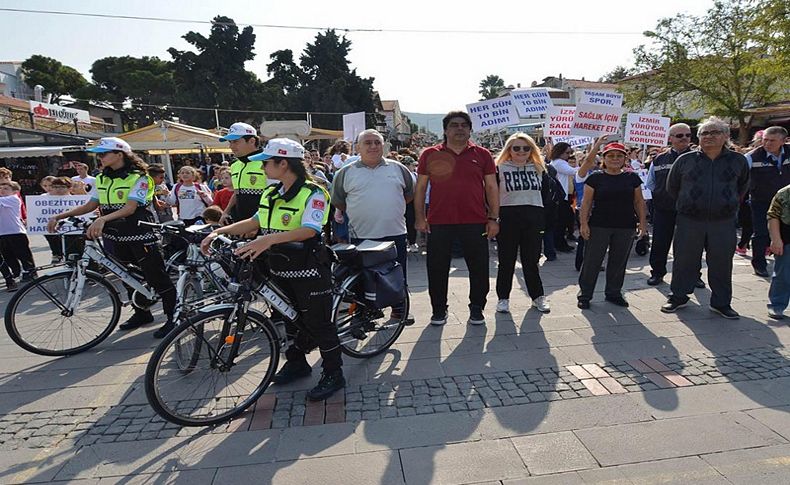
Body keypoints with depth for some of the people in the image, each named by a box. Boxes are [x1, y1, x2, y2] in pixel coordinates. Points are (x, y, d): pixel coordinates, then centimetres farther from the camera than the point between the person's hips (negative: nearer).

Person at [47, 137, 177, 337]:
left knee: (157, 277, -5)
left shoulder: (138, 177, -12)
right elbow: (90, 205, 12)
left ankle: (173, 318, 3)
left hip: (139, 234, -8)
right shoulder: (102, 178, 11)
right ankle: (142, 313, 33)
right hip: (115, 235, 8)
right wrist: (60, 216, 1)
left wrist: (103, 219, -36)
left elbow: (130, 208, -22)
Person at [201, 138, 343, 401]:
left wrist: (269, 239, -40)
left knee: (318, 322, 1)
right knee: (291, 317, 20)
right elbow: (256, 222, 16)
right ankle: (297, 362, 39)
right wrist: (220, 231, 5)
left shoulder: (312, 193, -15)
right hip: (280, 269, 8)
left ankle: (333, 374, 15)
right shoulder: (271, 194, 9)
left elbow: (309, 230, -28)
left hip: (308, 270, -8)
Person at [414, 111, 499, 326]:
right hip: (439, 223, 0)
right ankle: (439, 309, 24)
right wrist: (420, 217, 0)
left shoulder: (482, 154, 7)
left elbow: (492, 187, 8)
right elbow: (420, 187, 8)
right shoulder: (430, 155, 6)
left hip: (475, 222, 1)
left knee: (479, 268, 7)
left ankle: (476, 308, 25)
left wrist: (494, 218, 1)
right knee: (437, 268, 7)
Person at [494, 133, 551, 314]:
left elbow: (545, 195, 14)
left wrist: (544, 220, 8)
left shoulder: (539, 169, 12)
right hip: (507, 219, -2)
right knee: (506, 261, 5)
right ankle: (503, 298, 16)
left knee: (531, 261, 9)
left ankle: (538, 296, 21)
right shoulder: (499, 169, 1)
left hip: (533, 221, 3)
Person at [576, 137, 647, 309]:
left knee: (619, 262, 11)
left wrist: (642, 222, 5)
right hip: (598, 226, -3)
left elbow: (639, 201, 10)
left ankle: (613, 292, 26)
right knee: (592, 261, 1)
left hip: (625, 227, 3)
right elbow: (586, 202, -2)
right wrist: (583, 223, -9)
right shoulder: (595, 178, -1)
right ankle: (585, 294, 12)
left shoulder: (632, 178, 7)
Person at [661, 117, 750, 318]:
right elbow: (672, 187, 13)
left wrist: (729, 204, 18)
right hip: (689, 221, -1)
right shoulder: (685, 160, 1)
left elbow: (742, 187, 20)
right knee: (684, 261, 6)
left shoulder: (738, 161, 4)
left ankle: (721, 303, 22)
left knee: (721, 264, 8)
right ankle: (678, 297, 19)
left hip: (723, 222, 1)